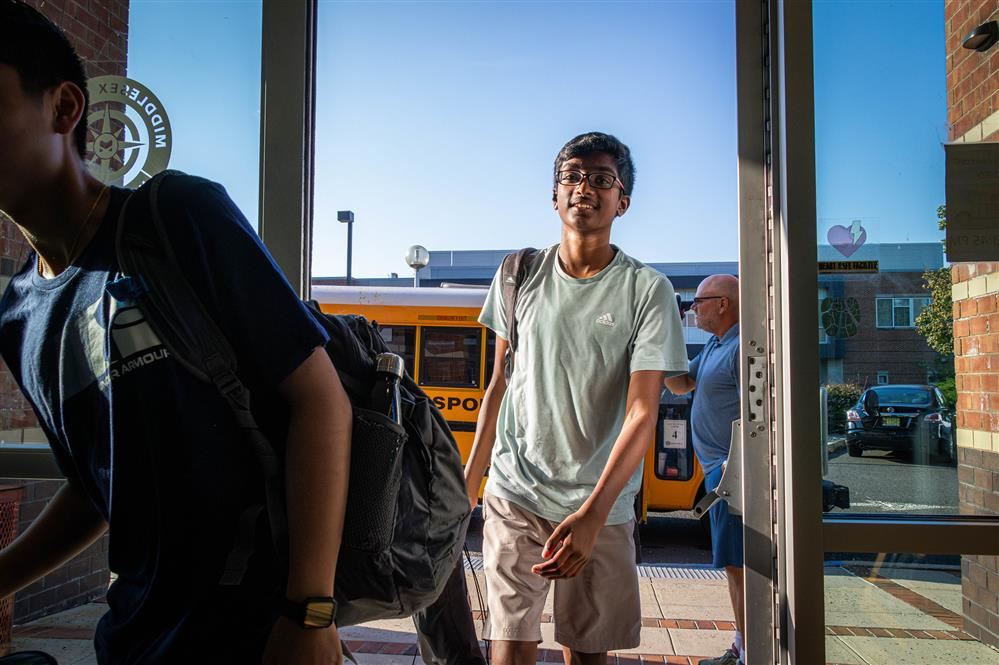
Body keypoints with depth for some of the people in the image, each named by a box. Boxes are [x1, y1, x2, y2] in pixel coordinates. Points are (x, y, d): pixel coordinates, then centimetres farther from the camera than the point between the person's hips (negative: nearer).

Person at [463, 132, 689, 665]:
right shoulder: (520, 274, 3)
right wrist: (469, 477, 10)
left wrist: (593, 514, -22)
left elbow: (643, 412, -12)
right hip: (513, 495, 1)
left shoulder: (647, 290, -6)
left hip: (600, 507, -1)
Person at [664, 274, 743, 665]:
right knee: (735, 563, 16)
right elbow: (680, 384, 17)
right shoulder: (714, 346, 16)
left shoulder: (742, 348, -15)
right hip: (721, 470, 10)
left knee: (738, 564, -6)